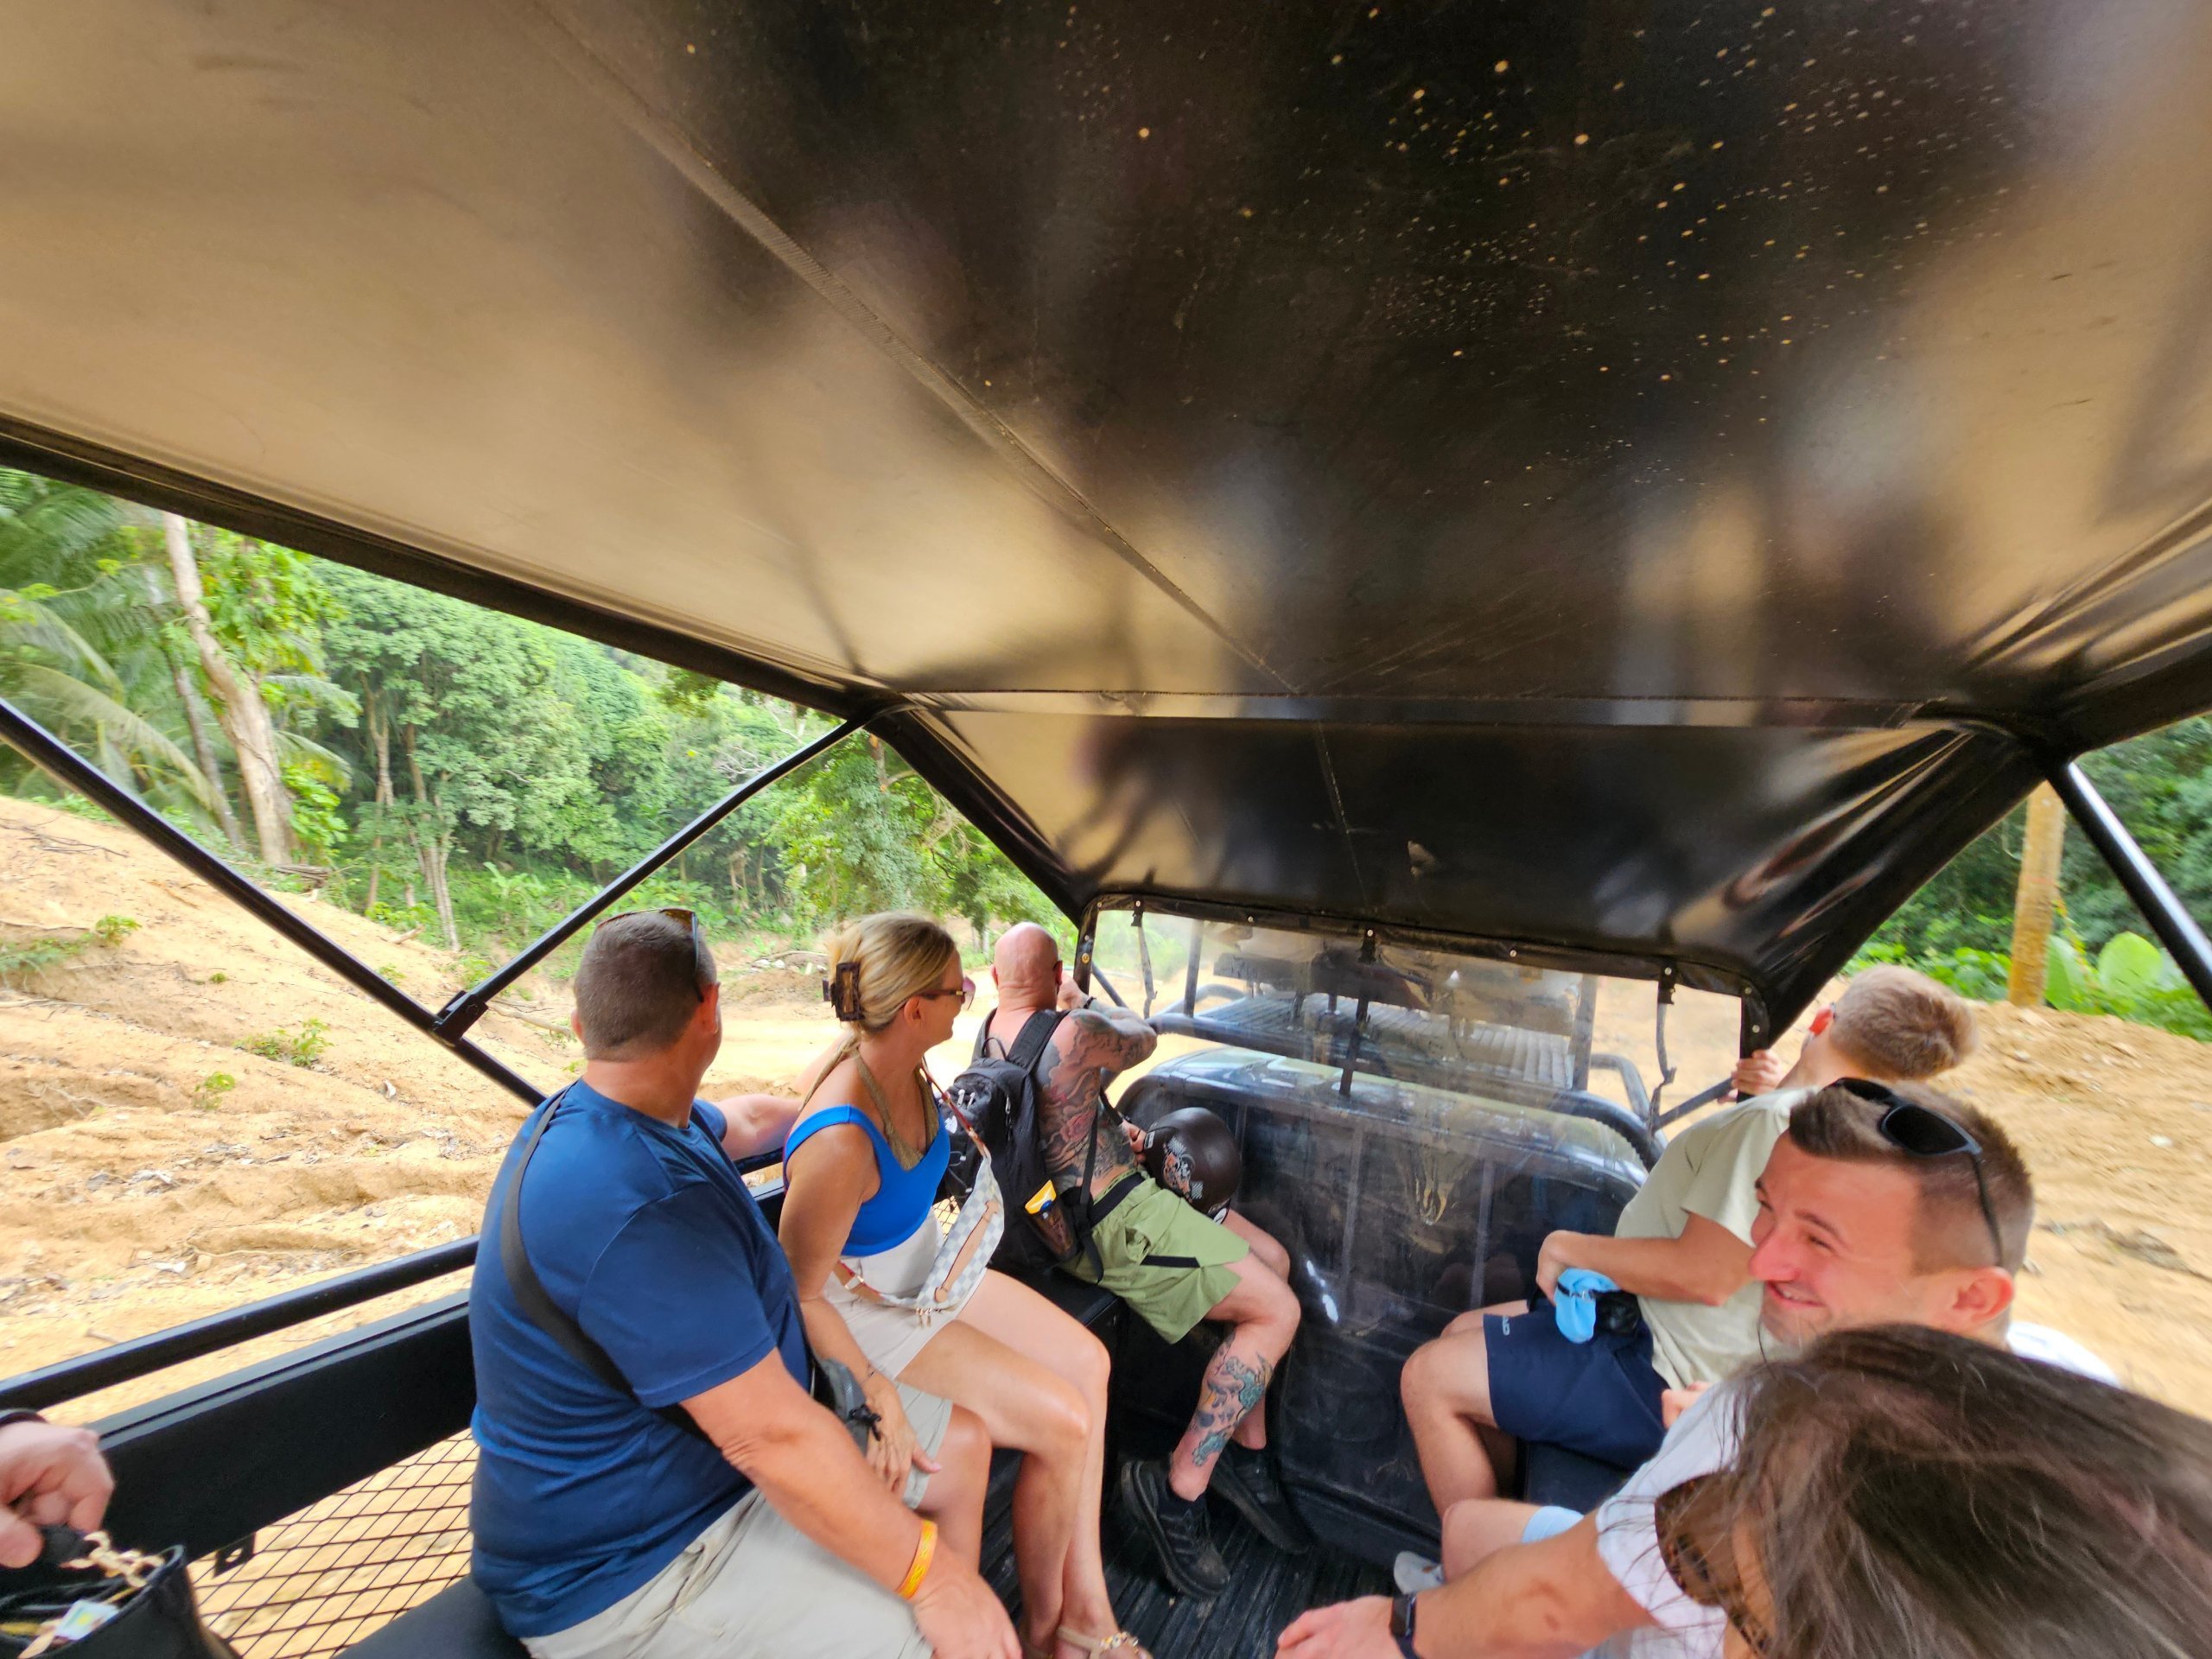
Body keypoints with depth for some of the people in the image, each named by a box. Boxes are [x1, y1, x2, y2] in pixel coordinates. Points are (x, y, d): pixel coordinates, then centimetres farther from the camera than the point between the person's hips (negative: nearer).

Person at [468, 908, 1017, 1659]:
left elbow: (741, 1129, 18)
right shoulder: (640, 1206, -35)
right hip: (629, 1565, -9)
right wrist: (930, 1575, -20)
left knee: (961, 1443, 11)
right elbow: (773, 1438, -32)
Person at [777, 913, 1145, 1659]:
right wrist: (880, 1399, -23)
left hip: (927, 1270, 8)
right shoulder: (840, 1142, -37)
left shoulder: (903, 1067, -13)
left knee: (1087, 1361, 4)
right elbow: (800, 1294, -26)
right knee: (1065, 1423, -7)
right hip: (872, 1317, -8)